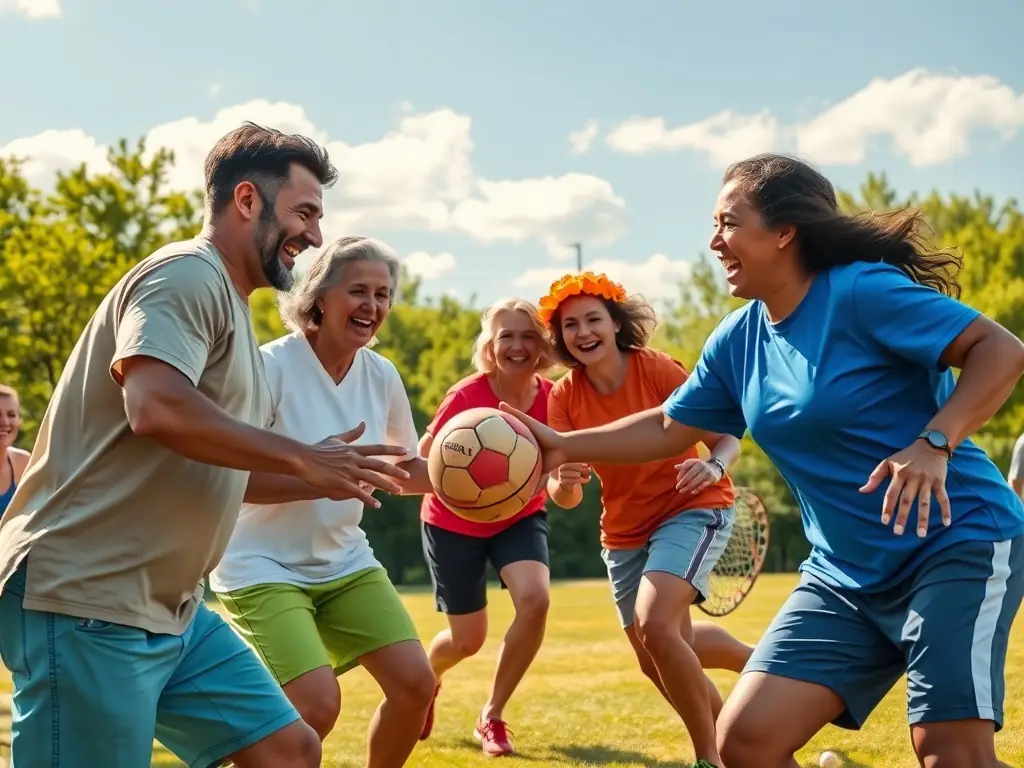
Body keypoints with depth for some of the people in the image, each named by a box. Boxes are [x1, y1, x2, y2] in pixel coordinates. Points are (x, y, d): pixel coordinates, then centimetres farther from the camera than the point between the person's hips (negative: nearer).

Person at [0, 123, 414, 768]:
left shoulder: (227, 304, 20)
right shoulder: (187, 277, -11)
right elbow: (156, 407, -29)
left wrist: (327, 479, 14)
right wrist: (303, 458, -20)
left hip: (172, 611, 10)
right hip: (88, 604, -10)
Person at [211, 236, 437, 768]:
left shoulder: (382, 375, -1)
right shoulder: (272, 366, -19)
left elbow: (403, 469, 13)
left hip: (344, 562, 6)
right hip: (262, 567, -6)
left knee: (415, 684, -2)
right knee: (318, 704, -20)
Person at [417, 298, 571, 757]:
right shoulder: (466, 397, -27)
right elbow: (423, 462, -18)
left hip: (519, 517, 2)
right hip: (455, 523, -2)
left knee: (535, 600, -25)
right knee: (468, 640, 3)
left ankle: (491, 717, -3)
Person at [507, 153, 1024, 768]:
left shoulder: (862, 291, -16)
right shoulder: (737, 341, 6)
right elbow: (668, 428, 19)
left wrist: (934, 444, -31)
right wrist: (564, 447, 12)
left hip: (957, 545, -7)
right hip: (847, 574, 7)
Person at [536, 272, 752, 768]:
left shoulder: (657, 370, -19)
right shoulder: (564, 396, -8)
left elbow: (726, 439, -15)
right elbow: (565, 497, -11)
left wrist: (714, 467, -38)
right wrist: (564, 480, -35)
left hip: (692, 509, -6)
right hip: (625, 531, 6)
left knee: (654, 625, -27)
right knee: (657, 661, 13)